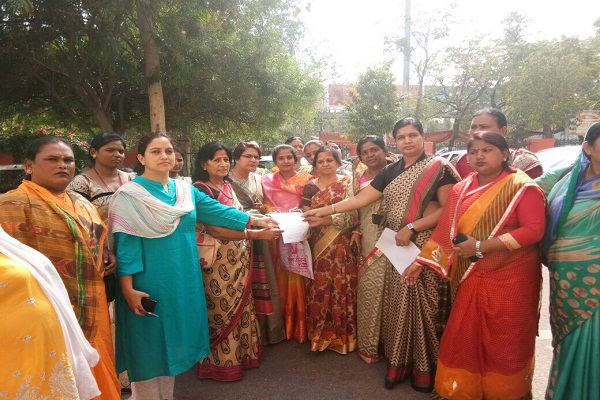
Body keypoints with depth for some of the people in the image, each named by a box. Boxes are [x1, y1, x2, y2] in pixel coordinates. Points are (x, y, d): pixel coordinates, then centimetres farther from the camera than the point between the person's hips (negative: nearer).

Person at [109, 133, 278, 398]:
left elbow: (217, 211, 6)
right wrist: (128, 289, -16)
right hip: (149, 285, -5)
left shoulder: (185, 190, 7)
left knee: (172, 344, 17)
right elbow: (125, 244, -13)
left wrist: (255, 220, 2)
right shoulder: (130, 195, -9)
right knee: (150, 346, 6)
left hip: (182, 282, 6)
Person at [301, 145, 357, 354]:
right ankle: (320, 333, 19)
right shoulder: (310, 187, 10)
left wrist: (328, 219, -21)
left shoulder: (347, 183, 2)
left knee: (342, 287, -2)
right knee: (319, 288, 3)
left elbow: (352, 216, -8)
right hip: (318, 246, 2)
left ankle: (343, 334, 15)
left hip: (341, 246, -2)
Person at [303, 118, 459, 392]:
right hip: (396, 250, 5)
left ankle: (425, 368, 21)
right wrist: (322, 212, -1)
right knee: (398, 306, 9)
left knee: (424, 306, 2)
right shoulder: (390, 172, 11)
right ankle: (398, 363, 24)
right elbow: (360, 199, 6)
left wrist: (412, 228, -17)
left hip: (426, 250, -4)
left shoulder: (438, 167, -4)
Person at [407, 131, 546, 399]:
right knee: (461, 339, 11)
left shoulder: (522, 187, -8)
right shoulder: (461, 189, 7)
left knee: (504, 343, 10)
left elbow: (534, 230, -18)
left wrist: (481, 247, -21)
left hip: (510, 279, -4)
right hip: (470, 279, 5)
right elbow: (445, 230, 7)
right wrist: (420, 261, 2)